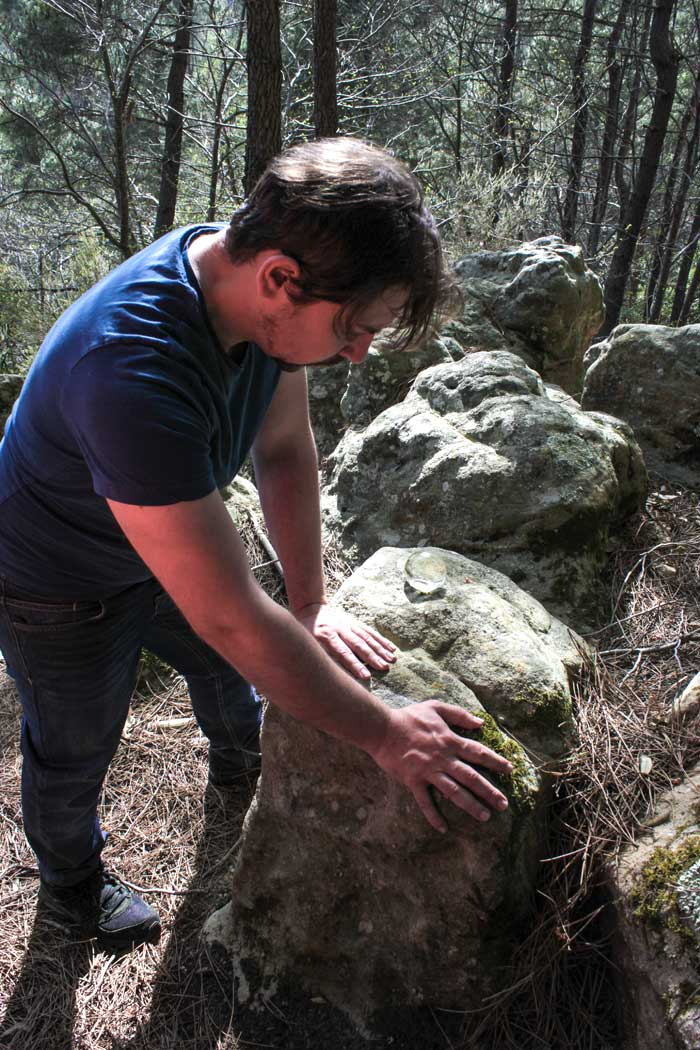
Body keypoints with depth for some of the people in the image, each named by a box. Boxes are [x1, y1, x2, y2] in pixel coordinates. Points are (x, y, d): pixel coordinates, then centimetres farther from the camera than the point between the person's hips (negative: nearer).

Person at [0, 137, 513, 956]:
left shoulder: (263, 282, -21)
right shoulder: (133, 372, -46)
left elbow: (284, 451, -9)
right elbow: (231, 619, -41)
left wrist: (312, 605, -9)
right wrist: (384, 736, -32)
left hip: (163, 549, 7)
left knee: (228, 670, 27)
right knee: (75, 752, 18)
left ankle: (240, 759, 62)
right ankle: (69, 880, 51)